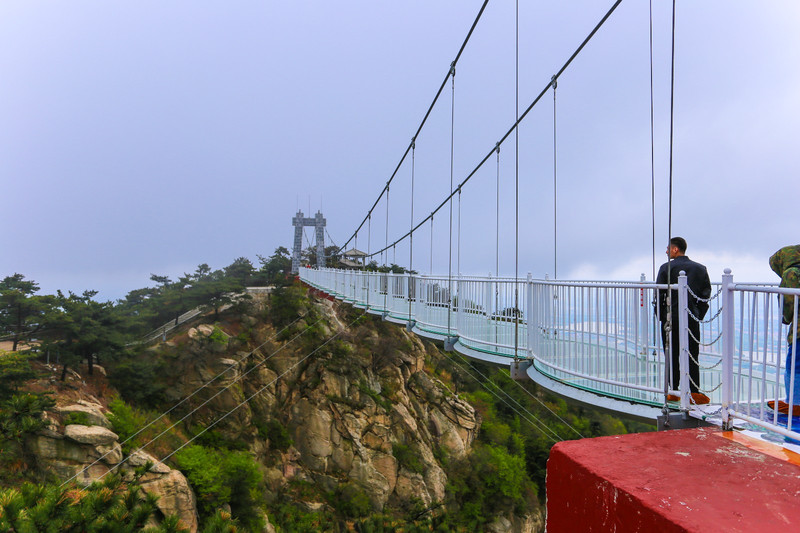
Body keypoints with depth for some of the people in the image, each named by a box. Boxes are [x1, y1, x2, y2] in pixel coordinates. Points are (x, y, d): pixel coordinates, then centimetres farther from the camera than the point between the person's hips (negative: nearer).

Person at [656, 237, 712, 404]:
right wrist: (699, 315, 11)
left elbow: (658, 294, -7)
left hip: (670, 318, -3)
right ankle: (694, 392, 6)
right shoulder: (700, 268, 7)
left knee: (672, 356, 5)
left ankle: (674, 392, 10)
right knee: (692, 356, 7)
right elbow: (706, 294, 6)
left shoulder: (666, 267, -5)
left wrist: (661, 316, 2)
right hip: (692, 318, 3)